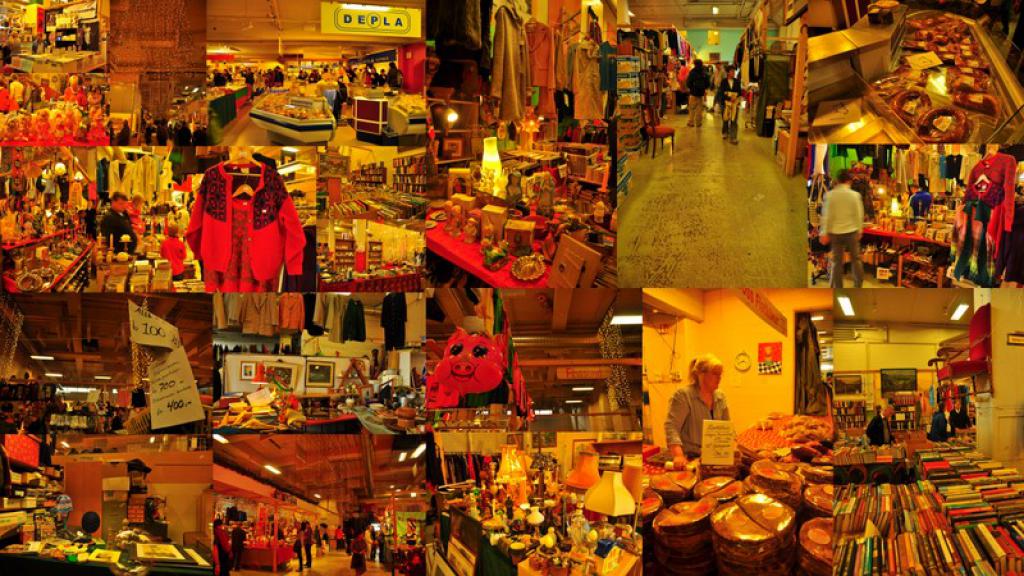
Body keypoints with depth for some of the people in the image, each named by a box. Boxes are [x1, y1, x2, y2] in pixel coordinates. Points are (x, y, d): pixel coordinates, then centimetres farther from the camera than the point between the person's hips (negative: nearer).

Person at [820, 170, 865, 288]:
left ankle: (837, 289, 8)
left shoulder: (830, 195, -7)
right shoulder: (855, 195, -6)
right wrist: (859, 231, 9)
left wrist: (825, 233, 0)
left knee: (837, 261, 7)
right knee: (855, 259, 11)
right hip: (851, 231, 0)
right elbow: (859, 215, -2)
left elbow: (827, 215, -6)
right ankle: (858, 286, 12)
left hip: (836, 232, 0)